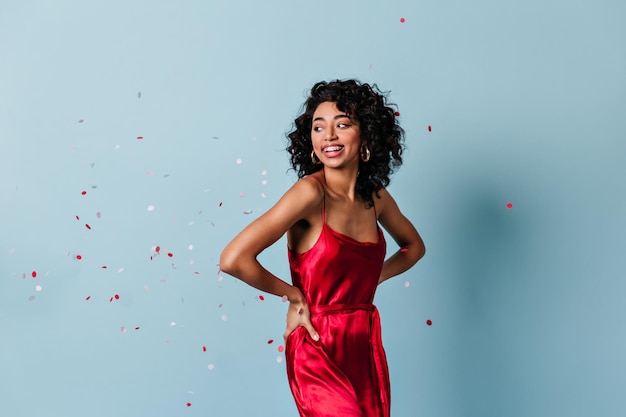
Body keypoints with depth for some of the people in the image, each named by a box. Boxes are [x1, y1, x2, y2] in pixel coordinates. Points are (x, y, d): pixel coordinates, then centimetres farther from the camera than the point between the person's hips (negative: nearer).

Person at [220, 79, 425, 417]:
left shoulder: (377, 197, 1)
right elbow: (233, 259, -26)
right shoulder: (311, 192, -18)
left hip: (367, 346, 6)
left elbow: (414, 245, 22)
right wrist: (294, 295, -11)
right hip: (319, 351, -6)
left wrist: (370, 280, 6)